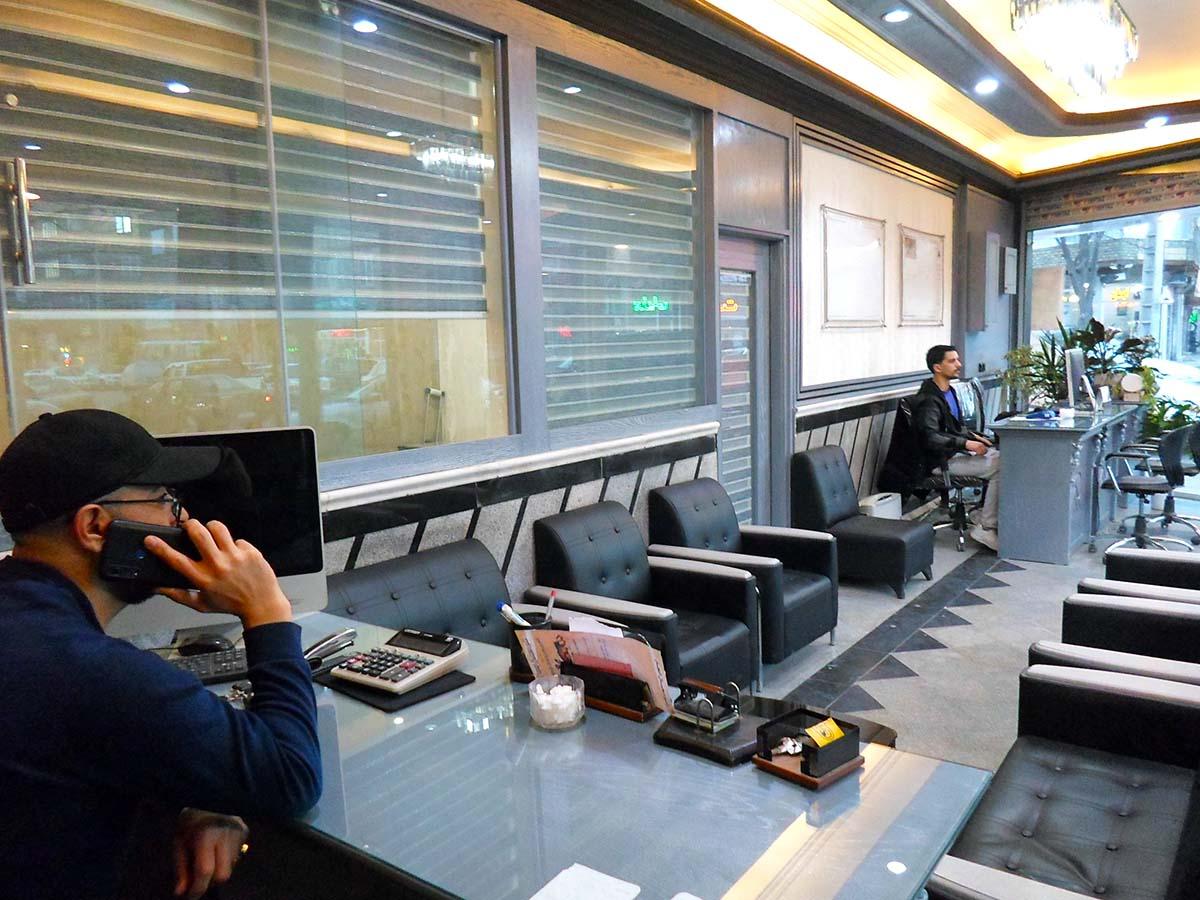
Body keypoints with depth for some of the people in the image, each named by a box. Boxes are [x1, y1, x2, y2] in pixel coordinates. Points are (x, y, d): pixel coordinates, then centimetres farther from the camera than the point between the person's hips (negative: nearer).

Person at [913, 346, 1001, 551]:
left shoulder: (949, 391, 15)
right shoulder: (928, 399, -16)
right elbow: (929, 437, -27)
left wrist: (973, 436, 11)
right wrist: (966, 444, -27)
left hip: (958, 450, 10)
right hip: (943, 460, -10)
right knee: (999, 467, -20)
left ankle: (983, 514, 1)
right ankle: (986, 527, -14)